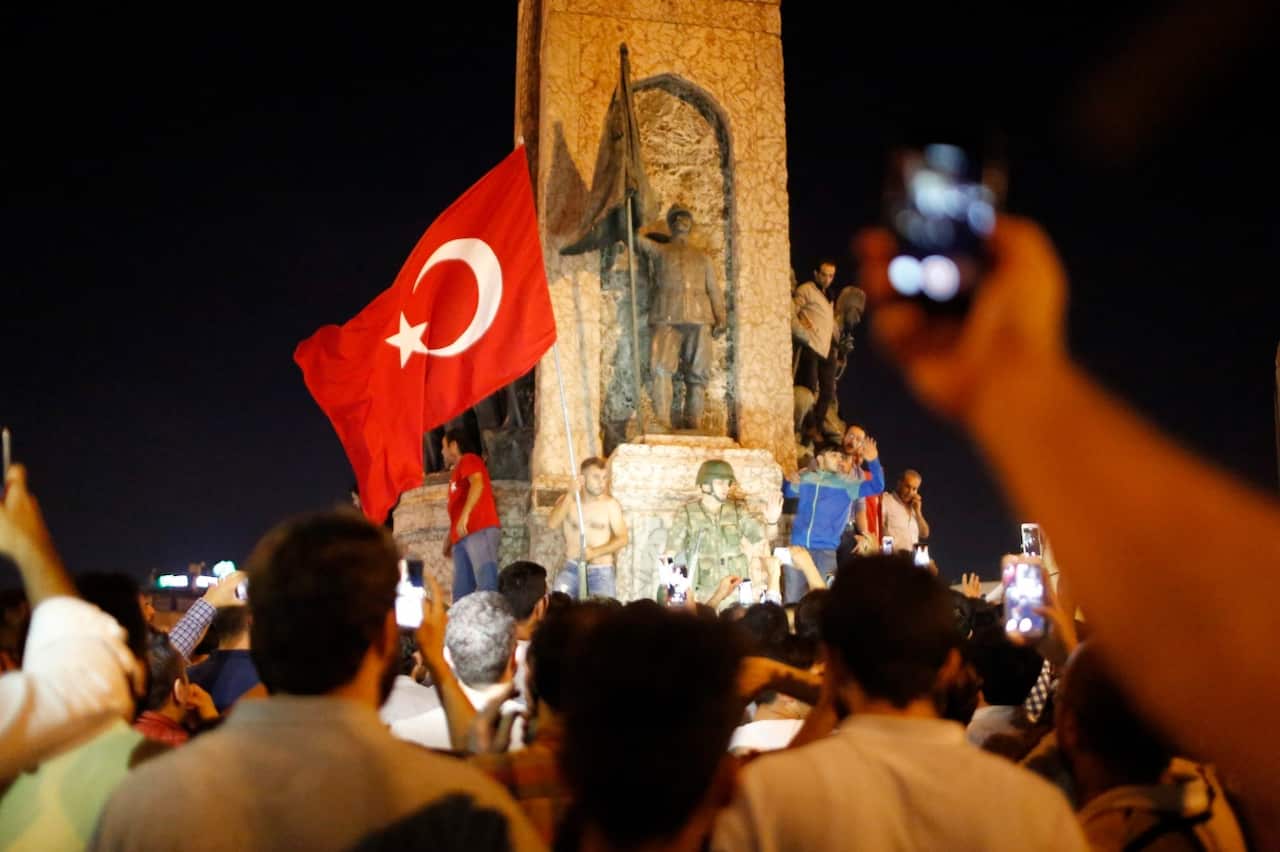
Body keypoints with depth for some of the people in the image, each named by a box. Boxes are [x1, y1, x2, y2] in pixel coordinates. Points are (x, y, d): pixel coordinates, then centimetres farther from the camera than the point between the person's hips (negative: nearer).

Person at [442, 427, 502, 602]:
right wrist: (450, 537, 22)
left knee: (487, 585, -21)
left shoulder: (469, 460, 4)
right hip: (463, 538, 9)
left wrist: (465, 514, -27)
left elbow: (478, 483, -16)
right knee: (461, 593, 0)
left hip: (480, 532, -9)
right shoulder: (457, 471, 30)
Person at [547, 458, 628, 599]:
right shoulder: (567, 501, 3)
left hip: (601, 571, -1)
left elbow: (622, 538, -2)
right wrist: (570, 495, -22)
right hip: (571, 569, 1)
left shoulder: (610, 505, -1)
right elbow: (552, 523, -15)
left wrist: (595, 552, -16)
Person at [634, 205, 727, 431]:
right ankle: (662, 423, -24)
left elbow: (714, 290, 19)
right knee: (660, 369, -20)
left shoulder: (703, 257, 27)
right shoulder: (659, 250, 23)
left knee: (698, 374, -3)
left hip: (699, 319, 2)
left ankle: (694, 425, 1)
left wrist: (721, 318, 5)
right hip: (666, 319, -2)